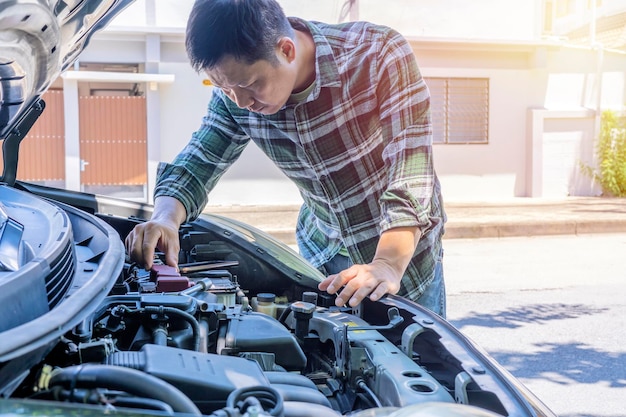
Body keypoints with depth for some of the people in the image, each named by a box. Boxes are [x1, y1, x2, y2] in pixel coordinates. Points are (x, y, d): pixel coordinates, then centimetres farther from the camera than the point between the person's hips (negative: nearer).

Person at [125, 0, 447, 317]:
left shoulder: (381, 53, -28)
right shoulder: (235, 93, -16)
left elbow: (411, 172, -33)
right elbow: (196, 163, -7)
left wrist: (388, 265, -44)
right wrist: (165, 219, -29)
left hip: (404, 252, -3)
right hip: (324, 257, 3)